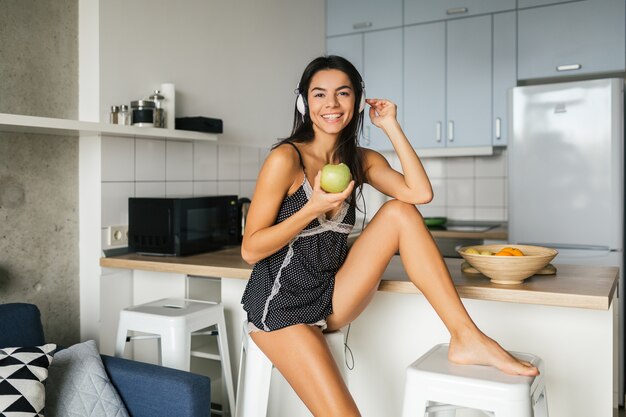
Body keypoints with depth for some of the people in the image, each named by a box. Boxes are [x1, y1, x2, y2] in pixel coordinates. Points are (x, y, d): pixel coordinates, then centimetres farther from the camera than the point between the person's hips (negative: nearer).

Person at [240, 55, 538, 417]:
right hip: (281, 307, -5)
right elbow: (250, 250, -15)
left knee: (399, 212, -17)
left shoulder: (362, 160, 3)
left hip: (333, 301, 5)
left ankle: (467, 338, -16)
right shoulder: (286, 159, -15)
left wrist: (391, 127, -12)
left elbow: (421, 194, -16)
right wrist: (313, 208, -26)